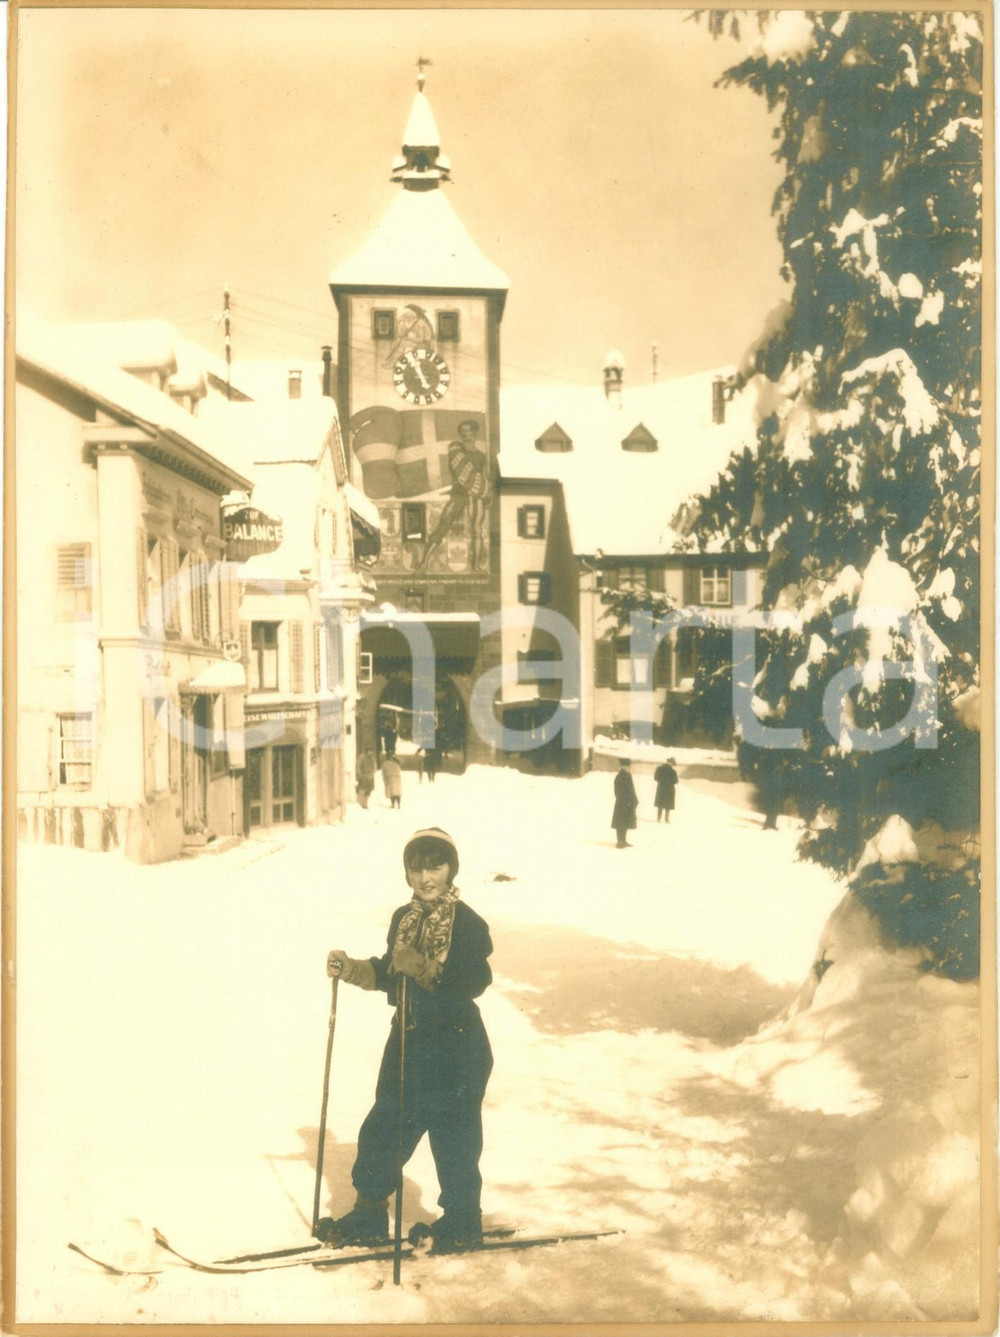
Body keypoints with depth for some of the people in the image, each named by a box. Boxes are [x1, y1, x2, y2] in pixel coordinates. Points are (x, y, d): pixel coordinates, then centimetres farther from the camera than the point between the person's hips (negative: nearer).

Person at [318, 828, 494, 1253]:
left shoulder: (467, 923, -13)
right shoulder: (403, 918, 7)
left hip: (455, 1048, -6)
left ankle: (462, 1221, 23)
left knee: (453, 1137, 4)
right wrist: (352, 970, 1)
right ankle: (368, 1215, 28)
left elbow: (475, 981, -25)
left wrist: (422, 967, -34)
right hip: (408, 1042, 7)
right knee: (382, 1129, 12)